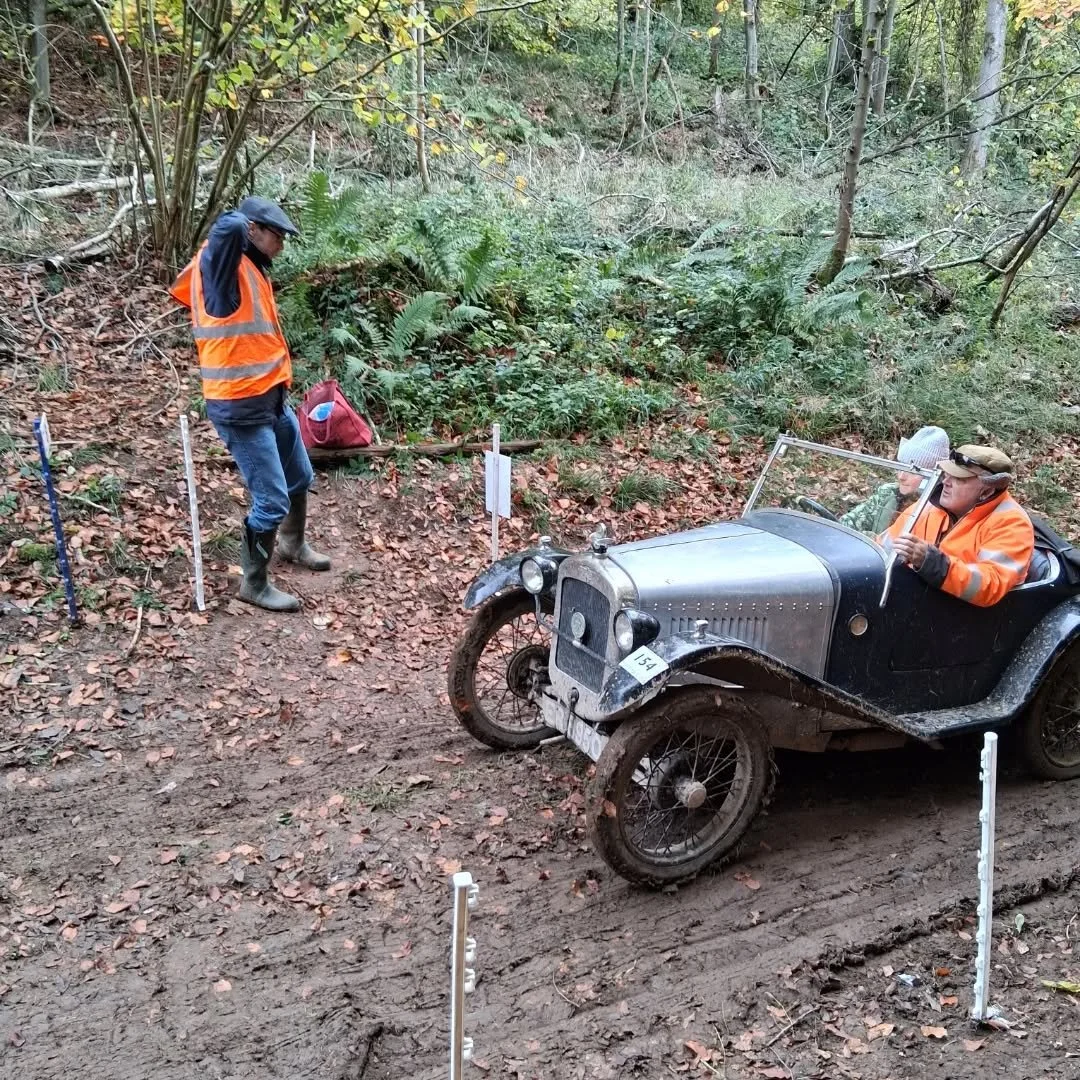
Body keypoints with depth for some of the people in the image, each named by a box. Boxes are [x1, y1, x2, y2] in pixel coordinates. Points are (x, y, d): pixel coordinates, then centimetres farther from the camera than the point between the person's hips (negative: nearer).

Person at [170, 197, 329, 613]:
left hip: (272, 399, 10)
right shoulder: (224, 264, -14)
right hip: (241, 408, -10)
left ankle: (293, 544, 49)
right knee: (272, 500, -4)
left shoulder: (249, 270, 11)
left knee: (300, 479, 25)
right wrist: (245, 223, -15)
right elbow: (229, 226, -37)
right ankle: (255, 585, 14)